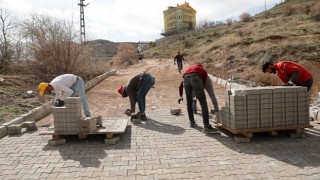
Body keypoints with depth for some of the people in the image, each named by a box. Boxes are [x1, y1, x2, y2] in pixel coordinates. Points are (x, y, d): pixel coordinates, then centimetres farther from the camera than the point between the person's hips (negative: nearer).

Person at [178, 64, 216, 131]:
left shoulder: (189, 68, 45)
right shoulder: (204, 72, 36)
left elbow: (181, 86, 46)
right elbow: (202, 85, 29)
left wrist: (181, 96, 57)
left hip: (186, 78, 4)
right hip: (195, 79, -3)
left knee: (189, 103, 22)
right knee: (203, 103, 3)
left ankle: (192, 122, 31)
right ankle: (206, 125, 1)